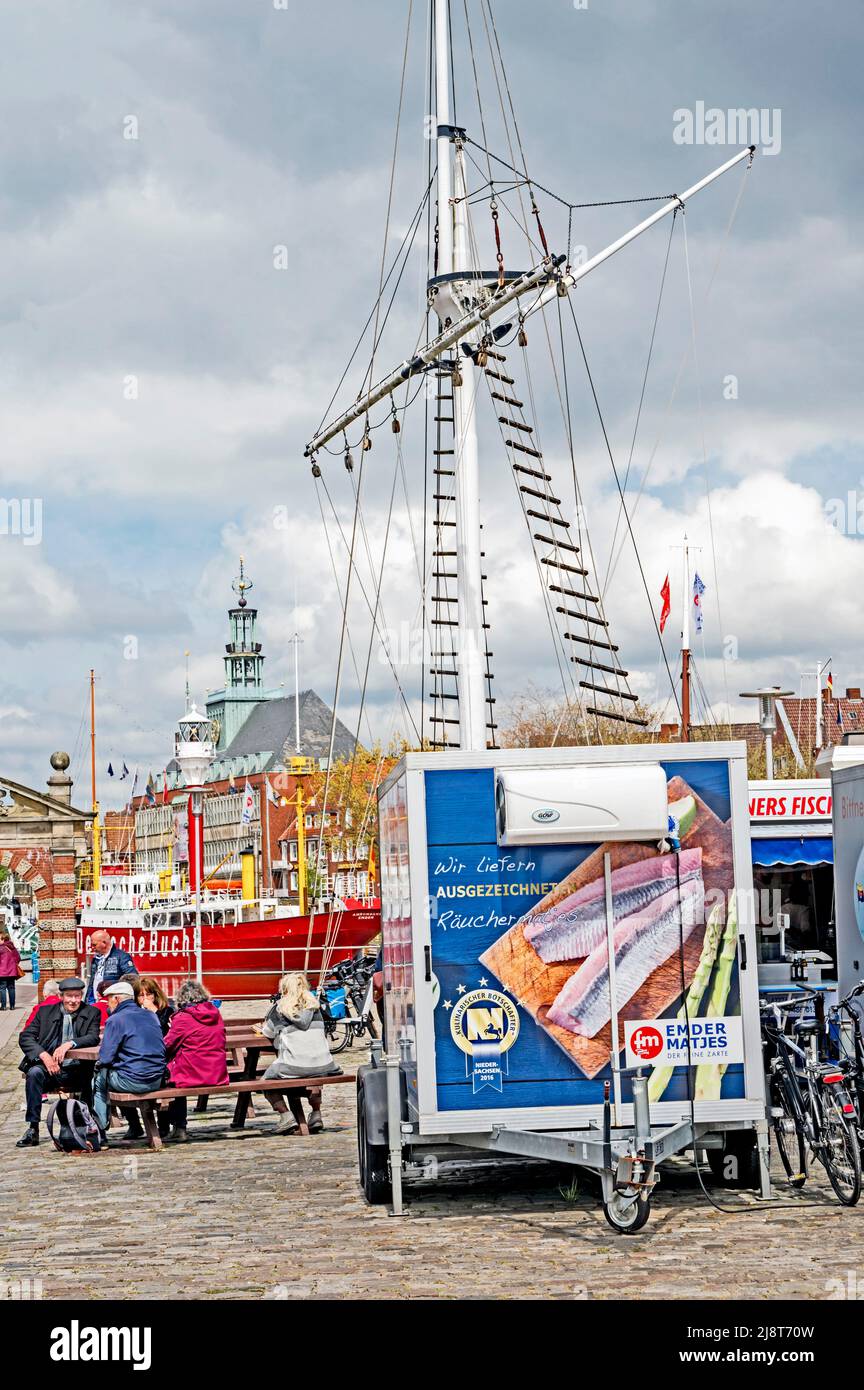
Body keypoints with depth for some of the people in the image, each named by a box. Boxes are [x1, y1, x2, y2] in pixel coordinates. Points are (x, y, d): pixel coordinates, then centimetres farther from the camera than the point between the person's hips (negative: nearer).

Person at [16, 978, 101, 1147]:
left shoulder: (91, 1013, 8)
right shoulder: (45, 1012, 9)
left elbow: (94, 1038, -8)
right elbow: (25, 1037, 2)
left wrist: (70, 1044, -25)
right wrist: (44, 1055, -15)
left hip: (76, 1071, 0)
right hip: (50, 1066, 1)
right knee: (34, 1073, -30)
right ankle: (32, 1129, -24)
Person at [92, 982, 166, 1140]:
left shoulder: (115, 1020, -8)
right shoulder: (151, 1016, 12)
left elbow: (105, 1058, -12)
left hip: (132, 1082, -7)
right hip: (157, 1081, 7)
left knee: (97, 1080, 18)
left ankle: (101, 1132, 18)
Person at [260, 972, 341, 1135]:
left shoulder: (280, 1007, 1)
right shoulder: (313, 1004, 12)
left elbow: (268, 1032, 5)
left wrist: (263, 1026, 29)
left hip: (293, 1066, -4)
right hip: (322, 1064, 4)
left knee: (267, 1081, 18)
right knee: (314, 1077, 38)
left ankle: (286, 1115, 0)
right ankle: (316, 1114, 24)